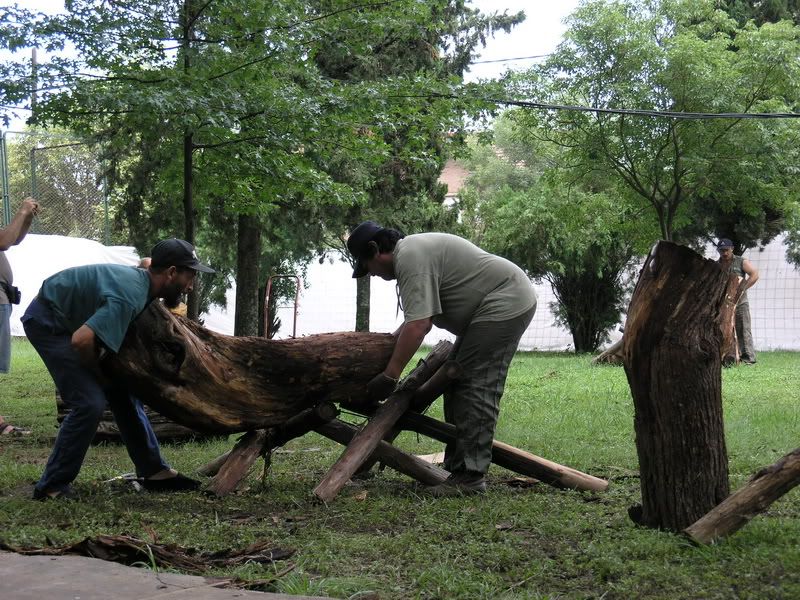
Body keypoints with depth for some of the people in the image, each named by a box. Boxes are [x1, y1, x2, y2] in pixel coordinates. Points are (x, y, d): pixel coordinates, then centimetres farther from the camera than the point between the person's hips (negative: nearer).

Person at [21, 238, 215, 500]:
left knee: (122, 391, 9)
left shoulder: (141, 280, -4)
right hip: (48, 323, -10)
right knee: (90, 402, -17)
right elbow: (81, 340, -41)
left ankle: (154, 472, 17)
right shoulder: (130, 296, -33)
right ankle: (51, 486, -5)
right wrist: (98, 370, -22)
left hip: (73, 322, 10)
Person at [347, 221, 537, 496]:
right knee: (457, 381, 11)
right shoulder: (412, 250, 15)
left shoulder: (411, 258, -19)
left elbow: (418, 324, -27)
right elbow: (420, 317, 22)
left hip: (505, 304, -11)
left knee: (475, 387, -14)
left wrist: (389, 376, -25)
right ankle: (458, 468, 13)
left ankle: (470, 477, -13)